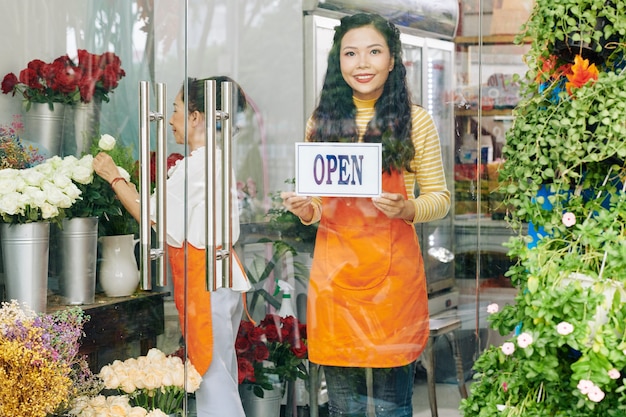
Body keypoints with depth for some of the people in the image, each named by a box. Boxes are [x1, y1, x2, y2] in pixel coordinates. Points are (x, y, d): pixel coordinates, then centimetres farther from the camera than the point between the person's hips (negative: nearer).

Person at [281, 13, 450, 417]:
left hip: (393, 269, -3)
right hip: (333, 272, 3)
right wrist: (305, 210, -6)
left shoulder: (415, 120, 2)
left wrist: (408, 209, -17)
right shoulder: (322, 122, 10)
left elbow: (440, 197, 3)